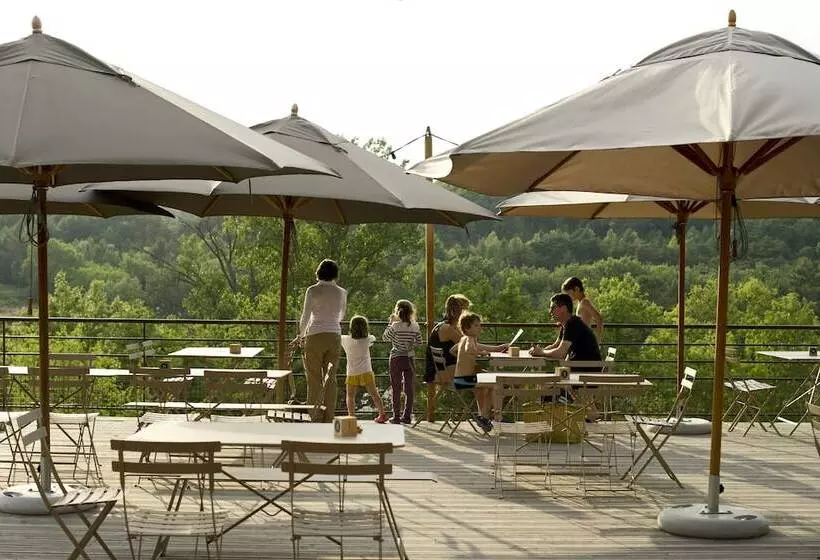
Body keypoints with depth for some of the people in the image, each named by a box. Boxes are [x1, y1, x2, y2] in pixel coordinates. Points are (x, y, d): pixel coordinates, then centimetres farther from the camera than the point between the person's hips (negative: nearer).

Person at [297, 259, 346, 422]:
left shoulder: (312, 291, -5)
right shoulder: (341, 293, 6)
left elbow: (305, 317, -4)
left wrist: (301, 335, 13)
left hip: (316, 336, -3)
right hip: (335, 336, 3)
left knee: (314, 380, 1)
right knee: (331, 379, 7)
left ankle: (315, 419, -2)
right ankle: (328, 419, 7)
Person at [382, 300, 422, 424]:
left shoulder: (395, 326, -13)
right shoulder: (415, 326, -3)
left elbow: (385, 337, -1)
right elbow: (419, 342, 4)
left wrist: (390, 322, 4)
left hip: (396, 358, -3)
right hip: (410, 358, 3)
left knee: (396, 388, 2)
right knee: (409, 388, 8)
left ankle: (396, 416, 2)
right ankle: (407, 416, 10)